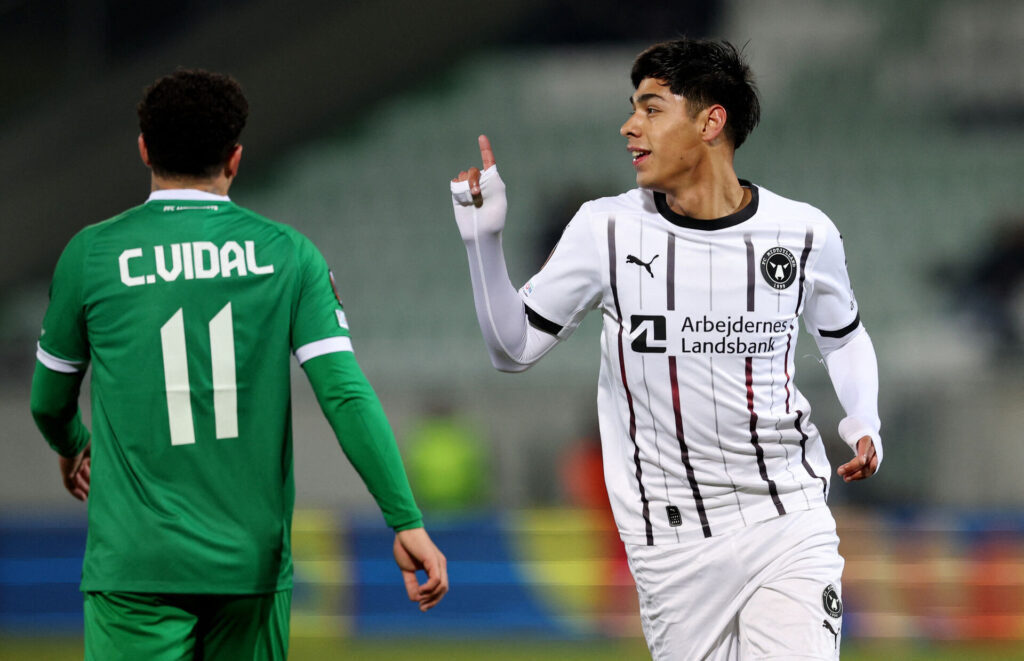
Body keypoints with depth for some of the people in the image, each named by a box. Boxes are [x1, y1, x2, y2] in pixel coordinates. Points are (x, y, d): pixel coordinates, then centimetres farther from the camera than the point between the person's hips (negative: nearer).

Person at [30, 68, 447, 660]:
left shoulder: (91, 254, 1)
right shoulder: (286, 254, 2)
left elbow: (50, 401, 15)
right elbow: (347, 395, -6)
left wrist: (72, 449, 38)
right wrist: (407, 521, -4)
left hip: (135, 568, -2)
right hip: (253, 563, 2)